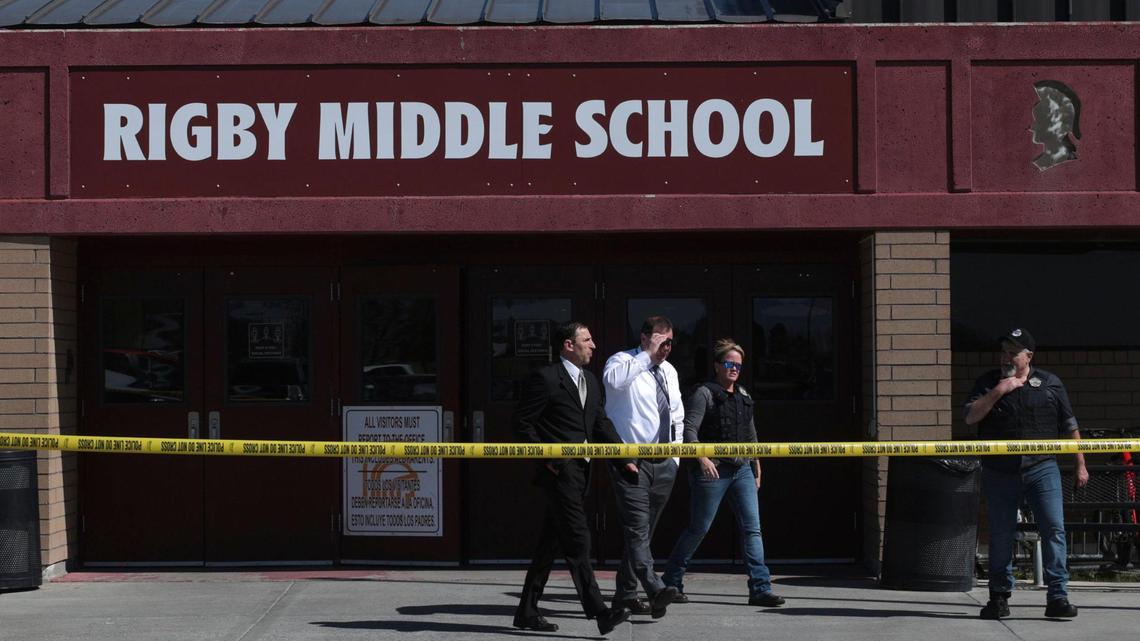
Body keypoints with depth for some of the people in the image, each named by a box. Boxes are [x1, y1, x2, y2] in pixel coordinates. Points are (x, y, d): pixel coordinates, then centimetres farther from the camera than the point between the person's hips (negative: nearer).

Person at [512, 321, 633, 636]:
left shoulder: (591, 381, 17)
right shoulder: (545, 378, -9)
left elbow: (601, 424, 18)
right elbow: (521, 423, -9)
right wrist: (546, 458, -13)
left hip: (580, 469, 8)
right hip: (559, 469, -8)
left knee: (550, 542, 11)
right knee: (577, 539, -12)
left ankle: (527, 612, 17)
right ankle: (598, 611, -16)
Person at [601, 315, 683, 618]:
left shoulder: (669, 371, 17)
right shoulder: (624, 361, -6)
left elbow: (678, 416, 27)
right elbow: (613, 379, -32)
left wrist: (675, 454, 19)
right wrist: (648, 355, -25)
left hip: (663, 464, 8)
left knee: (643, 530, 11)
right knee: (637, 528, -18)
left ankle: (625, 593, 17)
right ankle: (655, 590, -31)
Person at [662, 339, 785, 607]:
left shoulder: (743, 395, 16)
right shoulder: (704, 394, -5)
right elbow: (689, 429, -14)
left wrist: (756, 467, 22)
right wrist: (702, 458, -26)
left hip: (742, 469, 6)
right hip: (712, 470, -6)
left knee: (752, 528, -3)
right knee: (699, 528, 1)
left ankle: (760, 589, -6)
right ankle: (670, 582, 16)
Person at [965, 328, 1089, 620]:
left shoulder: (1050, 384, 7)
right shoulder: (989, 382, 8)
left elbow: (1069, 426, 13)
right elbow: (970, 417, -5)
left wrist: (1080, 465, 10)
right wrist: (999, 391, -12)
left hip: (1042, 468, 0)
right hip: (999, 473, 1)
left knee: (1054, 530, -9)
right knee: (1000, 536, 5)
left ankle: (1057, 597, -6)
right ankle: (999, 598, 16)